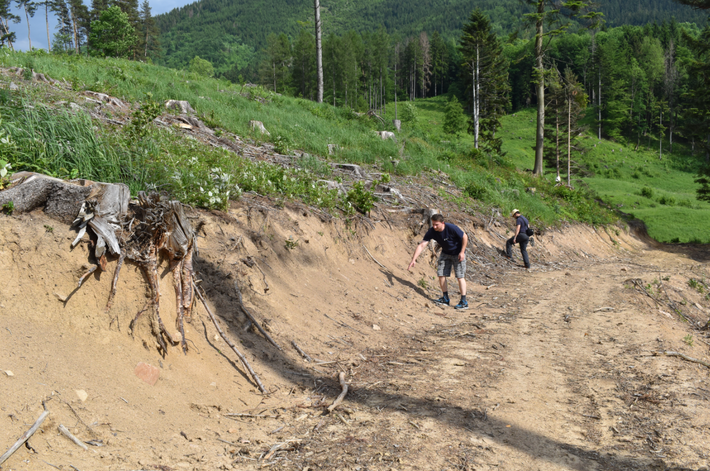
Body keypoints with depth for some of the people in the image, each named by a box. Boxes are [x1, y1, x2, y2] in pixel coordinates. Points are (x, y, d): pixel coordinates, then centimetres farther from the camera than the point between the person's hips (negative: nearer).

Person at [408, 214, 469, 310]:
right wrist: (414, 260, -32)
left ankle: (464, 302, -4)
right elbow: (421, 245, -23)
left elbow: (464, 237, -17)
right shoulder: (431, 231, -20)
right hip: (445, 253, 5)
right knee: (441, 274, 2)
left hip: (457, 253, -5)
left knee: (460, 276, -9)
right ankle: (445, 298, 16)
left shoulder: (452, 228, -31)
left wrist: (462, 252, -17)